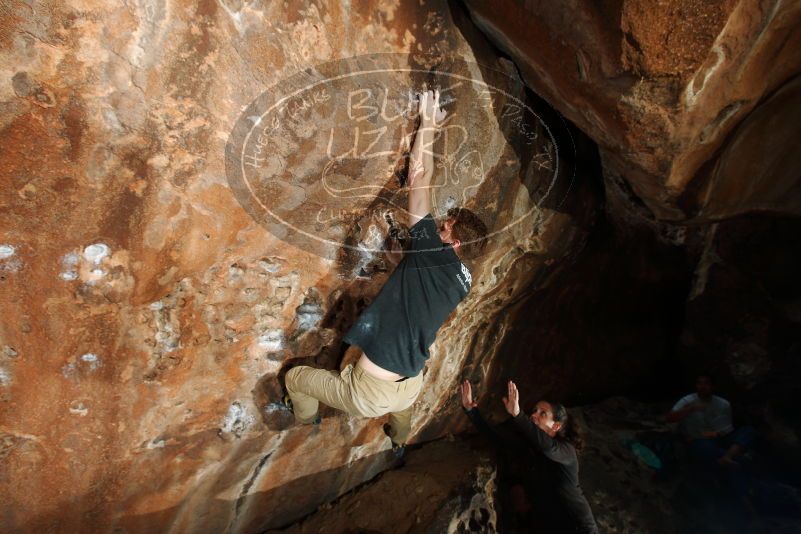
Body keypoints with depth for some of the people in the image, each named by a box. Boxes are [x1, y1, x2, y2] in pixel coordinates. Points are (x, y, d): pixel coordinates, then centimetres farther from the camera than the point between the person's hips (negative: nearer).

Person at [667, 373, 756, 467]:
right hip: (698, 443, -4)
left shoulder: (724, 404, 7)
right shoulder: (687, 401, -2)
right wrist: (691, 408, -23)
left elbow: (728, 429, 5)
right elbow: (669, 418, -14)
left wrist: (715, 434, -15)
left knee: (748, 430, -19)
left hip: (720, 440, 4)